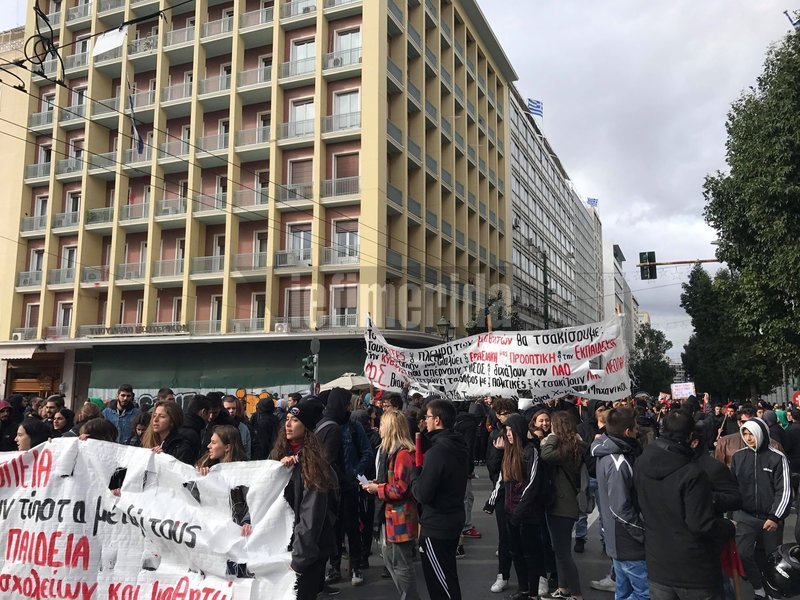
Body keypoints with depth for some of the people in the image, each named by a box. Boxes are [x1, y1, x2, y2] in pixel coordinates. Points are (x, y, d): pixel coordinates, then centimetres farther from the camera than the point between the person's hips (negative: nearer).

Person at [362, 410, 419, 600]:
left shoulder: (403, 454, -21)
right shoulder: (390, 450, 12)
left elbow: (400, 488, -24)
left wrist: (377, 489, -14)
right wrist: (376, 483, 8)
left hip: (400, 517, -11)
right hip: (390, 514, 11)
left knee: (401, 565, -1)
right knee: (390, 561, 19)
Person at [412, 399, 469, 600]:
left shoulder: (437, 451, -25)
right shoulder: (459, 447, 4)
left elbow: (422, 494, -25)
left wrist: (414, 479, -6)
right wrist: (422, 476, 10)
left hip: (436, 527, -9)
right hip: (453, 520, 9)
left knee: (440, 583, 5)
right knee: (448, 578, 23)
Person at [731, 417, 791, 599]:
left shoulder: (777, 458, -9)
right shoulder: (738, 456, -1)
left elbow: (784, 490, -8)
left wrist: (775, 517, -12)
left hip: (771, 518, -2)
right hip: (745, 516, 2)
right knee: (743, 553, -6)